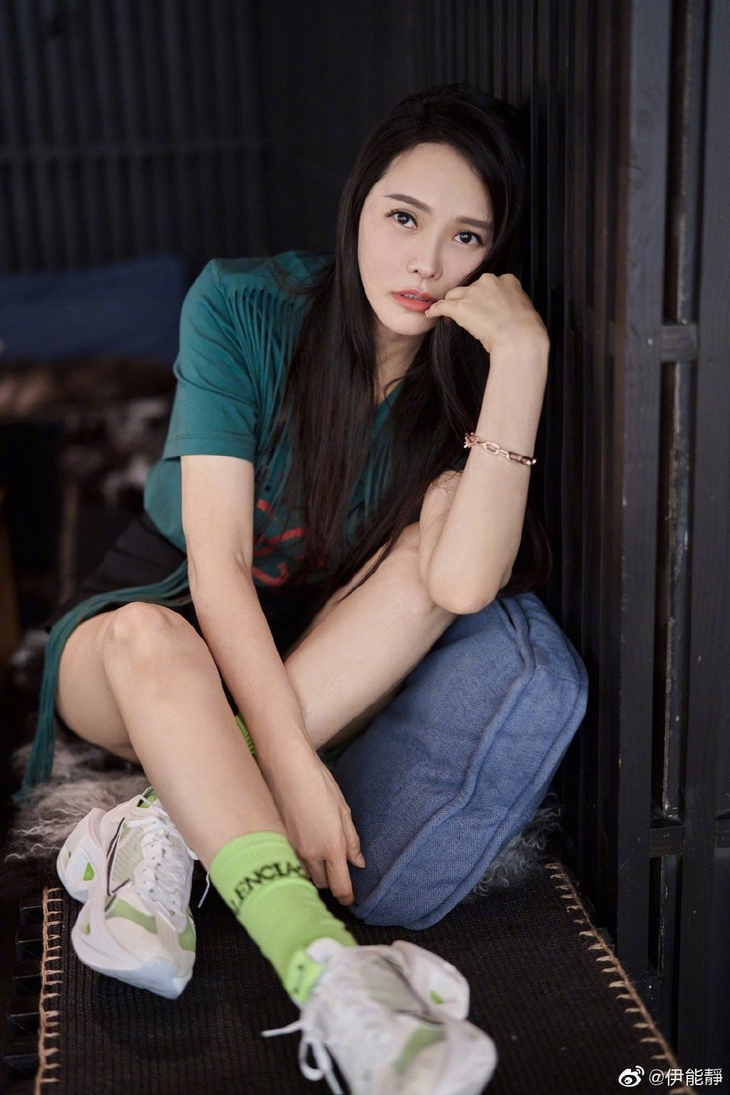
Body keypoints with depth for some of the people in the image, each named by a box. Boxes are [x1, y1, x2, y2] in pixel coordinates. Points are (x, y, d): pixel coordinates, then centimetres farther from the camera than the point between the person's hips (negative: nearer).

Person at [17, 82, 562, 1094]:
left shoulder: (472, 371, -12)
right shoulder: (246, 306, -18)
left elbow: (460, 582, -32)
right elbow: (218, 562, -25)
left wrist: (523, 355, -36)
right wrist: (291, 762, -34)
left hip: (326, 660, 2)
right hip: (158, 609, -2)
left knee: (448, 517, -27)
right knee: (150, 641, -38)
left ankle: (163, 830, -32)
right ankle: (329, 974, -50)